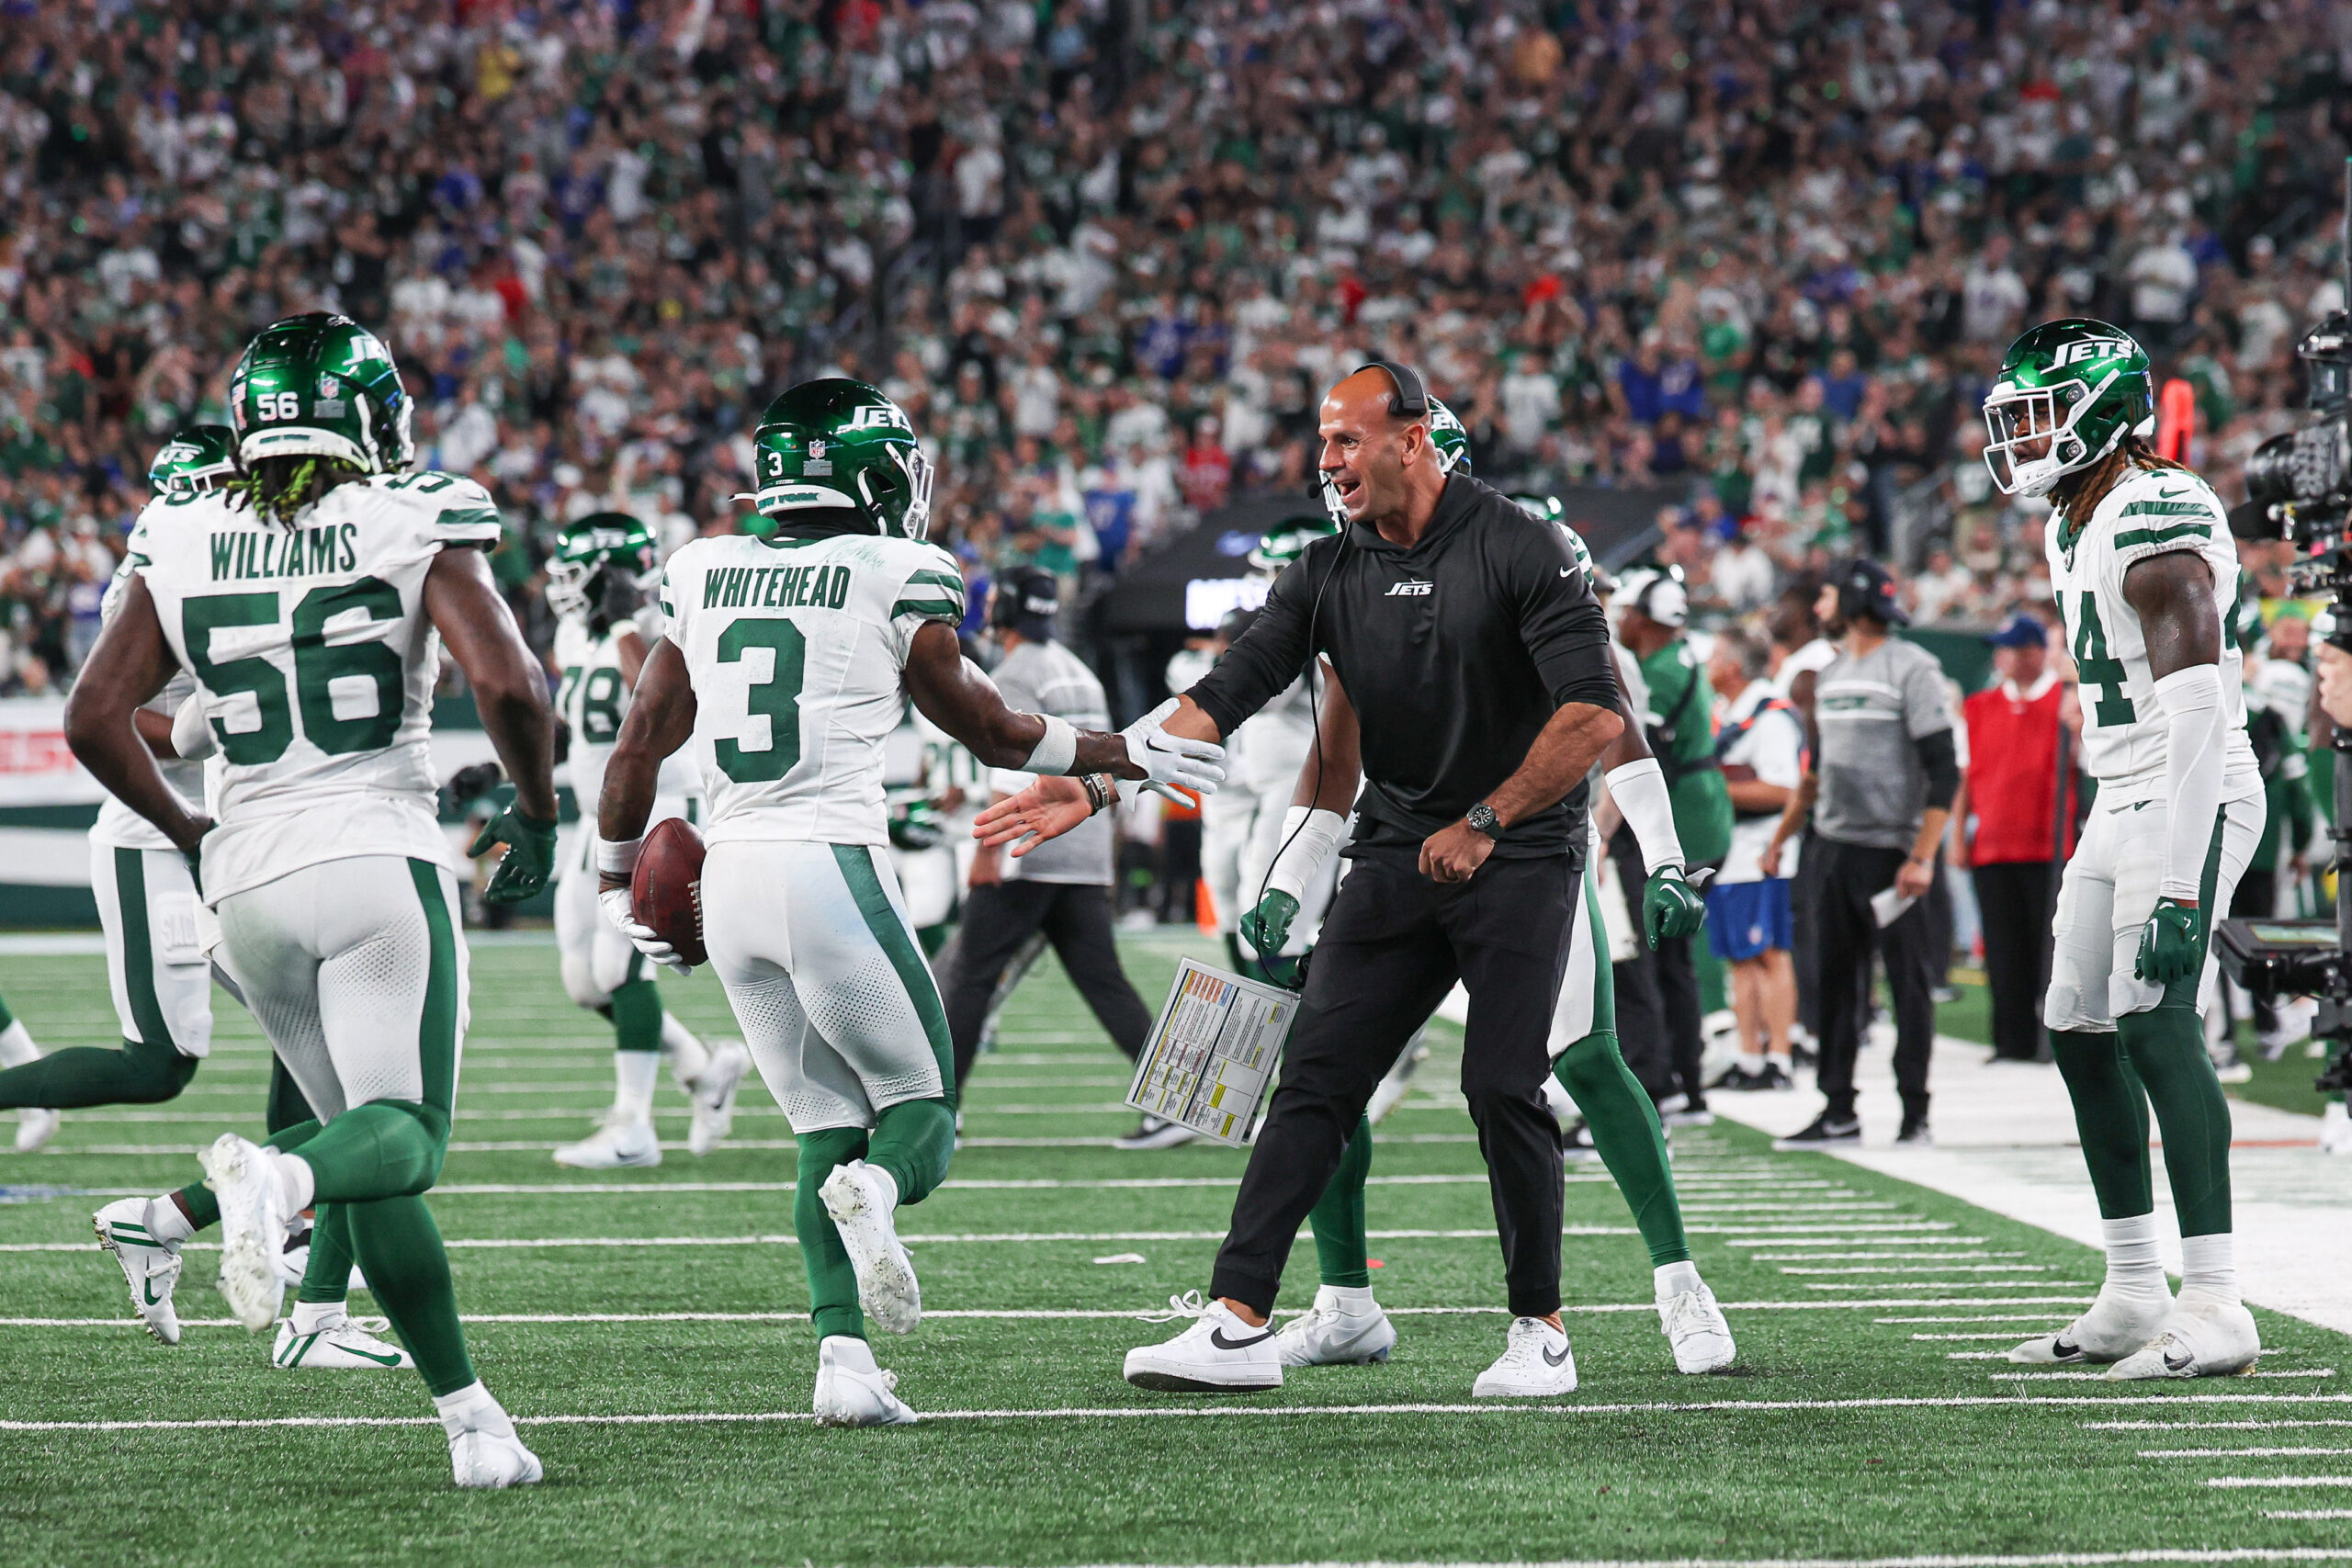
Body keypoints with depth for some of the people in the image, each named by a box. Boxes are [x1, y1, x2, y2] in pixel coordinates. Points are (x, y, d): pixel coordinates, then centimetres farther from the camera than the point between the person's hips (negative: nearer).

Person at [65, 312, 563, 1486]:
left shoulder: (182, 546, 8)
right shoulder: (414, 528, -3)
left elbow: (92, 717, 5)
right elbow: (508, 684, -15)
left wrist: (187, 835, 19)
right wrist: (536, 813, 3)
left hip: (249, 878, 4)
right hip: (382, 860, -4)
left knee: (373, 1139, 12)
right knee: (405, 1136, -7)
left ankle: (469, 1415, 6)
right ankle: (276, 1177, -42)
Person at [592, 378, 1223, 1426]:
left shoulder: (703, 574, 12)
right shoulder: (899, 576, -2)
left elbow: (641, 739, 14)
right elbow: (989, 730, 9)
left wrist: (619, 884, 27)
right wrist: (1124, 755, 22)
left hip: (729, 873, 5)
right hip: (832, 864, -5)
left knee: (825, 1125, 13)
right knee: (921, 1100, 9)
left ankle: (842, 1358, -2)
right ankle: (875, 1189, -27)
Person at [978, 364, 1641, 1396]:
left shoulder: (1518, 551, -12)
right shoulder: (1330, 573, 5)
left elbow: (1594, 716, -17)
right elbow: (1227, 694, 0)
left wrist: (1482, 824, -15)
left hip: (1519, 855, -5)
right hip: (1395, 854, 5)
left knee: (1502, 1087, -9)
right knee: (1315, 1077, -3)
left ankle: (1541, 1330, 6)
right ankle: (1239, 1322, -7)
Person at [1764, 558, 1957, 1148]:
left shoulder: (1910, 668, -8)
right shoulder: (1830, 675, 15)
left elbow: (1944, 770, -13)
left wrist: (1923, 857, -20)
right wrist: (1781, 835, 23)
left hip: (1891, 849, -7)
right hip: (1835, 848, 7)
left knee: (1908, 982, -3)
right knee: (1834, 981, 7)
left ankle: (1915, 1114, 1)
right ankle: (1838, 1111, 12)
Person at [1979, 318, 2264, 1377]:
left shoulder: (2154, 521, -17)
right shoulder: (2075, 529, 15)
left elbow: (2199, 712, -24)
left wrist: (2178, 889, -29)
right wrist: (2128, 857, 22)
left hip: (2191, 802, -10)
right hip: (2121, 809, 11)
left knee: (2155, 1027, -19)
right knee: (2081, 1032, 12)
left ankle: (2215, 1308, -22)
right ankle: (2134, 1297, 20)